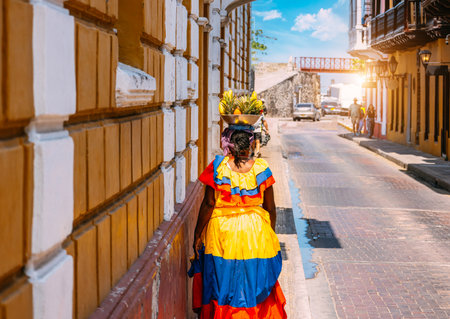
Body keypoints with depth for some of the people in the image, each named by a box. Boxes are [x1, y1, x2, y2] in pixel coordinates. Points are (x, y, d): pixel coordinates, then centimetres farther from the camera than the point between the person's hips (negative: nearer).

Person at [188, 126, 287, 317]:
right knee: (255, 282, 17)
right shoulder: (261, 168, -6)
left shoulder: (218, 166, -12)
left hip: (221, 232, -1)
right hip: (256, 232, 2)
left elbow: (208, 204, -11)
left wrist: (197, 235, -1)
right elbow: (270, 208, 0)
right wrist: (270, 235, 15)